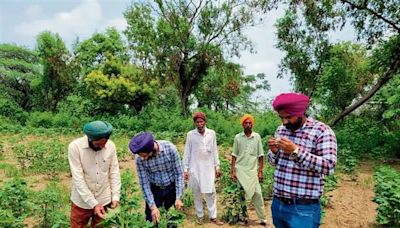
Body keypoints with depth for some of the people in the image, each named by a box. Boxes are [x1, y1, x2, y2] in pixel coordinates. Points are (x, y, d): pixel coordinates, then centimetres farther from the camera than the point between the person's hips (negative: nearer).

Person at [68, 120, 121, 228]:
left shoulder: (111, 146, -10)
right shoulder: (75, 147, -19)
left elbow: (114, 172, -2)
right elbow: (78, 178, -20)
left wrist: (115, 196, -8)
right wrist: (93, 204, -20)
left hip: (104, 200, 2)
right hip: (82, 202, -2)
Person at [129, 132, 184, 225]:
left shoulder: (170, 148, -24)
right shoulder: (139, 157, -20)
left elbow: (179, 173, -14)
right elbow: (144, 182, -11)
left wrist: (178, 197, -14)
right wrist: (152, 206, -13)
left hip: (171, 188, 0)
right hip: (153, 190, 1)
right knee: (152, 221, 8)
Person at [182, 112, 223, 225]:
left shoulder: (212, 133, -1)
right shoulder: (190, 134, -5)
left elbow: (214, 151, 6)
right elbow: (187, 153, -1)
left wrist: (217, 166, 6)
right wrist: (185, 169, -3)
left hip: (209, 168, 1)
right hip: (195, 168, -1)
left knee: (211, 193, 4)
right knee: (197, 193, 9)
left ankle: (213, 216, 16)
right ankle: (200, 216, 24)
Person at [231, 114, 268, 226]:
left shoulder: (257, 137, 0)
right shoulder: (237, 137, -1)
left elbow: (260, 156, 3)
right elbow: (234, 156, 2)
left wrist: (260, 172, -1)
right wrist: (232, 171, -2)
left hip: (253, 170, 0)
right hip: (240, 170, 0)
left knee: (257, 194, -1)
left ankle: (262, 219, 12)